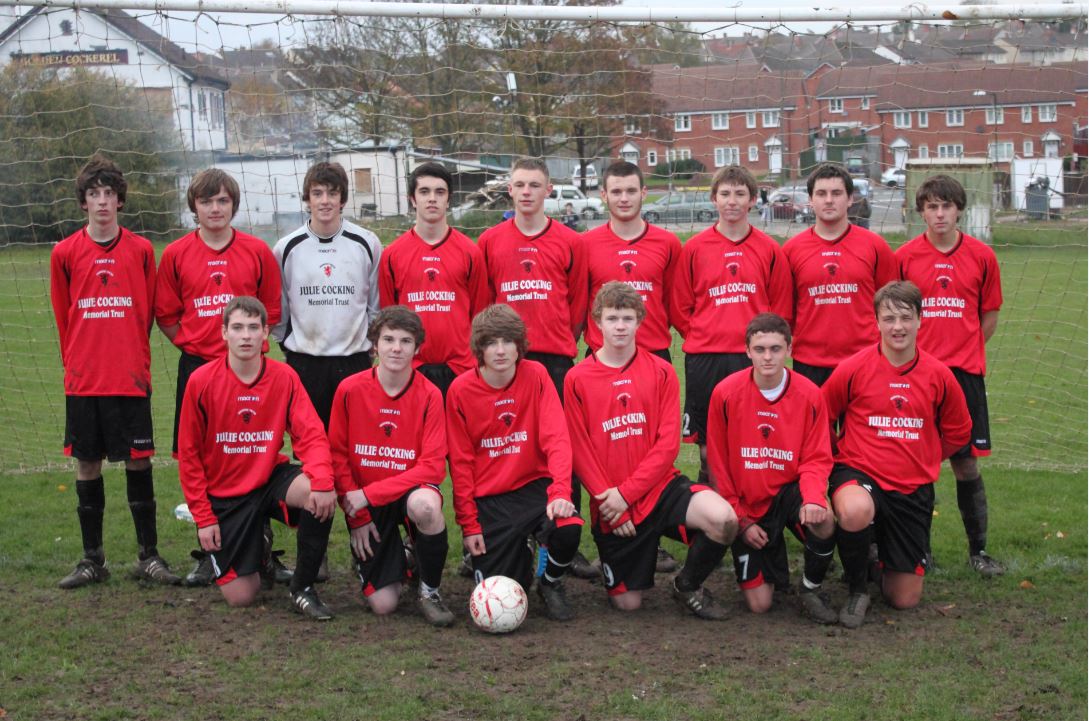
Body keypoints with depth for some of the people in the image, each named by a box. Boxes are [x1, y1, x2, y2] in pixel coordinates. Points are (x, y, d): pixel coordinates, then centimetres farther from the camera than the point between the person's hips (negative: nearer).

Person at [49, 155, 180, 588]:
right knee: (87, 463, 6)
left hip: (131, 378, -1)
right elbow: (63, 318, 9)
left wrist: (132, 359, 7)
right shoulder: (65, 253, 2)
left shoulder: (141, 250, 2)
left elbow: (147, 313, 8)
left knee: (138, 461, 3)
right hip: (83, 381, 1)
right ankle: (92, 560, 17)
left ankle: (148, 555, 13)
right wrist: (77, 364, 9)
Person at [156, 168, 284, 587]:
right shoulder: (176, 255, 4)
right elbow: (166, 316, 10)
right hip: (197, 366, 1)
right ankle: (207, 555, 15)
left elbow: (271, 312, 8)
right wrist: (194, 347, 2)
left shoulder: (257, 252, 2)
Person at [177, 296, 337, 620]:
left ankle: (303, 587, -11)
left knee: (321, 494, -33)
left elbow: (311, 435, -14)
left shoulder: (284, 377, -7)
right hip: (224, 494, -1)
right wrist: (203, 517, -8)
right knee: (241, 597, -8)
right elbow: (189, 454, -4)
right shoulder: (201, 381, -10)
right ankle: (257, 548, 30)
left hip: (271, 479, 1)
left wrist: (323, 482, -34)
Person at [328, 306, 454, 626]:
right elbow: (338, 456, -1)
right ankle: (394, 562, 26)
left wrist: (369, 494, -21)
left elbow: (433, 466, -16)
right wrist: (357, 516, -7)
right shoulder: (350, 389, -8)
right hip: (364, 503, 0)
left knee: (426, 504, -40)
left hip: (410, 491, 0)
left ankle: (429, 591, -13)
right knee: (383, 605, -12)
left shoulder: (429, 395, -11)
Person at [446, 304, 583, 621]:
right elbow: (460, 462, -3)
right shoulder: (461, 390, -7)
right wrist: (469, 524, -8)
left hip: (534, 485, 0)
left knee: (568, 528, -32)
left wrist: (560, 492, -28)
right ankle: (520, 553, 30)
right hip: (489, 497, 0)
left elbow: (556, 438, -13)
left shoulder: (536, 375, -6)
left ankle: (551, 583, 4)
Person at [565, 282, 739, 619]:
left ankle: (688, 586, 1)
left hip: (661, 486, 1)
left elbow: (668, 443, -5)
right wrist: (609, 502, -11)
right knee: (627, 603, 1)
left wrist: (626, 493, -14)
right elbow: (580, 451, -3)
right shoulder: (578, 379, -2)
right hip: (612, 506, -1)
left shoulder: (661, 372, 0)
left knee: (724, 519, -28)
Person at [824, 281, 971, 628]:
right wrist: (842, 455, 3)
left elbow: (958, 431, 14)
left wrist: (924, 460, 12)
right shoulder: (854, 368, -8)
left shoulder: (939, 375, -1)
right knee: (856, 512, -42)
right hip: (859, 474, -2)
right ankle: (857, 589, -12)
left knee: (905, 598, 3)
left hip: (913, 488, 3)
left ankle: (887, 554, 40)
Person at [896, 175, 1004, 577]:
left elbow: (990, 315, 11)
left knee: (967, 463, 3)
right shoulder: (904, 257, 1)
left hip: (964, 373, 0)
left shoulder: (982, 256, 3)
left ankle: (978, 551, 13)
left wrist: (964, 353, 5)